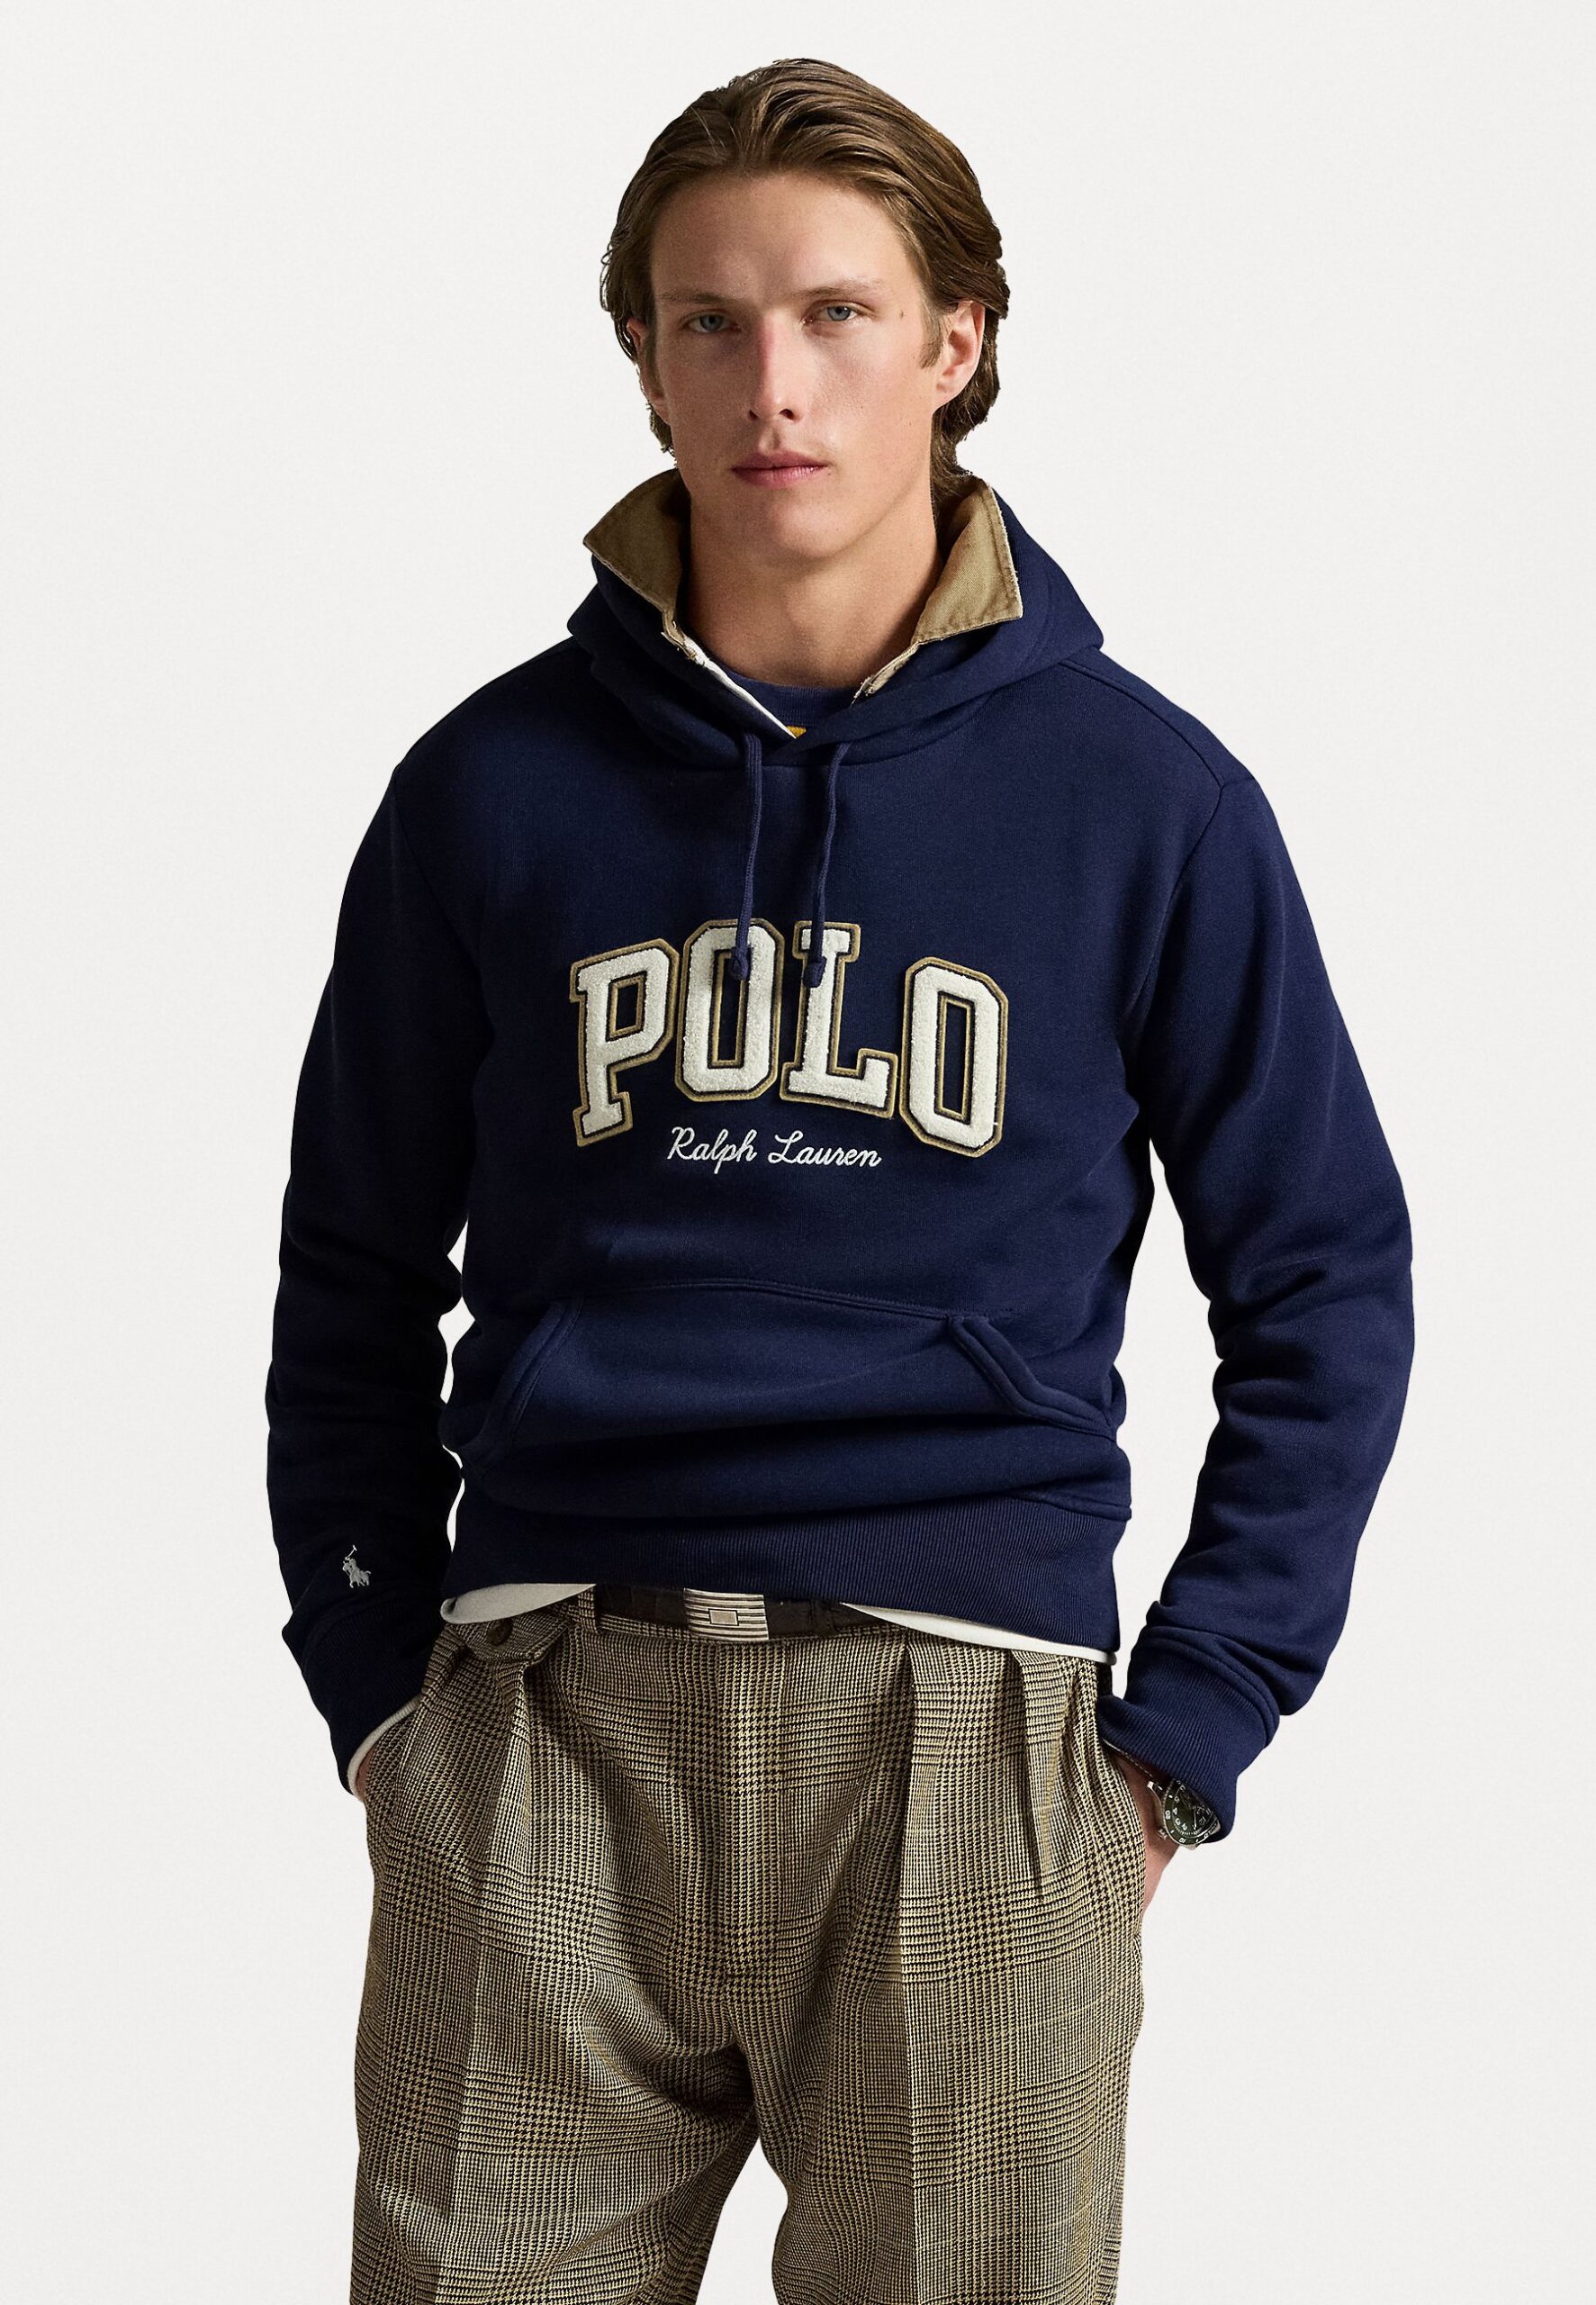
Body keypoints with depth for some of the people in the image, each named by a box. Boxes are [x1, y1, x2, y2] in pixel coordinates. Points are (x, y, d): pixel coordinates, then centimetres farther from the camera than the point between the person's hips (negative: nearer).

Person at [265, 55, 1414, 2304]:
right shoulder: (497, 788, 7)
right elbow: (356, 1279, 15)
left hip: (969, 1721, -1)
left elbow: (1327, 1281, 8)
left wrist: (1184, 1734, 2)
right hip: (540, 1720, 1)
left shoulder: (1142, 794, 4)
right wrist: (382, 1692, 6)